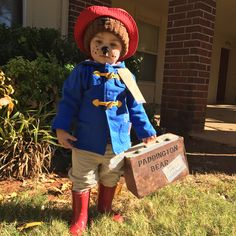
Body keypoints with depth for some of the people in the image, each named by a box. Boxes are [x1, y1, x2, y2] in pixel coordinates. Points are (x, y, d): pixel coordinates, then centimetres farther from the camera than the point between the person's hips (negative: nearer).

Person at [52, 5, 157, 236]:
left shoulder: (126, 76, -1)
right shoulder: (82, 72, -8)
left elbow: (135, 108, 5)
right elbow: (69, 102, -5)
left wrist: (146, 132, 6)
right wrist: (61, 127, -12)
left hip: (117, 142, 3)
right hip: (87, 142, -2)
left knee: (110, 180, 22)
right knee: (82, 181, 12)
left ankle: (105, 208, 46)